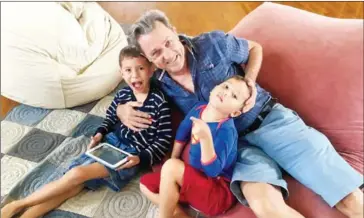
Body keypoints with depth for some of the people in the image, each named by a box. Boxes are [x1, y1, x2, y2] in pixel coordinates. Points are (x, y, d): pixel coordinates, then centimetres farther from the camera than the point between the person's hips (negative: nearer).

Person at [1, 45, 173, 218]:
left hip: (133, 155, -5)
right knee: (73, 184, -9)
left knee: (77, 174, -19)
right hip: (111, 142, 6)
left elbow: (164, 139, -11)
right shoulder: (122, 94, 1)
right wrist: (100, 134, 2)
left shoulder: (159, 102, -15)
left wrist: (141, 159, -20)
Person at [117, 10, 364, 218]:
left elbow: (255, 48, 13)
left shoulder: (213, 43, -5)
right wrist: (124, 109, -7)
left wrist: (249, 82, -7)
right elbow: (130, 97, 19)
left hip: (270, 119, 0)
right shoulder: (159, 84, 1)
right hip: (235, 143, 1)